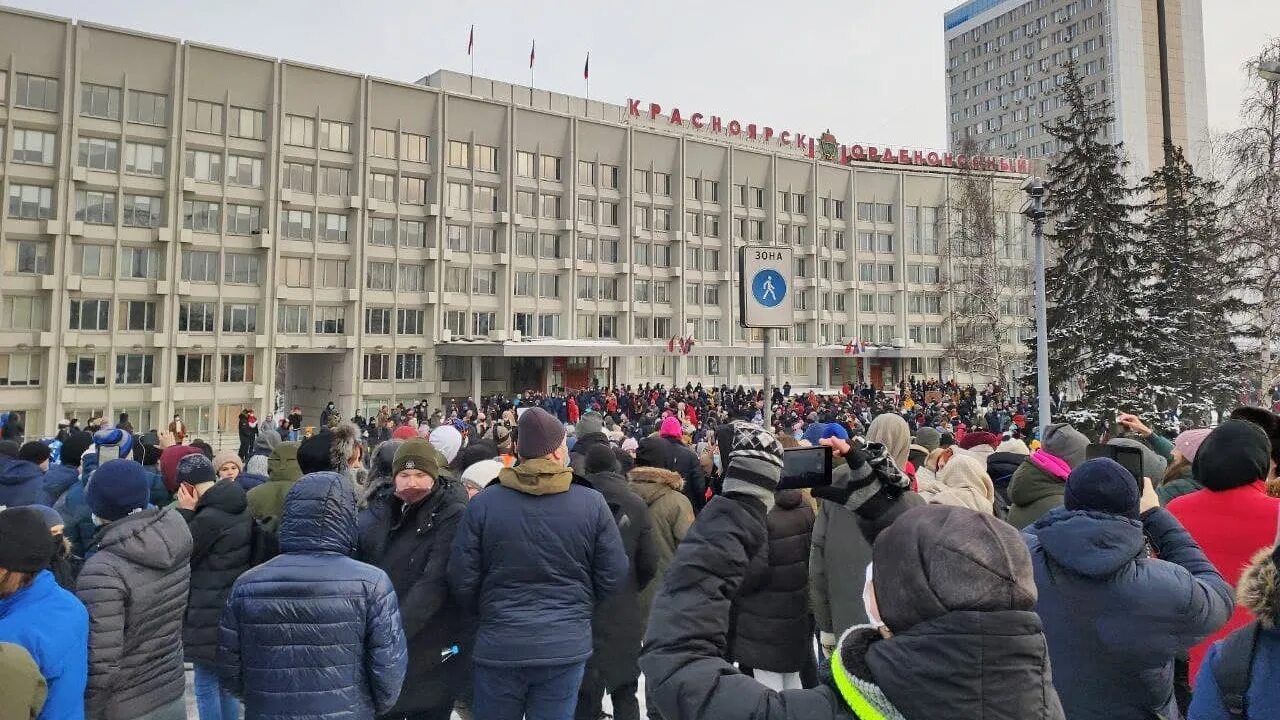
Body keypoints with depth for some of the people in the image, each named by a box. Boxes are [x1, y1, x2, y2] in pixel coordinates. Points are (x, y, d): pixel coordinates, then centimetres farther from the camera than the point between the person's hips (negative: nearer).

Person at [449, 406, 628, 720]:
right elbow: (613, 577, -4)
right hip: (566, 644, 0)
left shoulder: (483, 503, -9)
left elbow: (463, 579, -5)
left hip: (499, 645, 0)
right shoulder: (592, 504, -9)